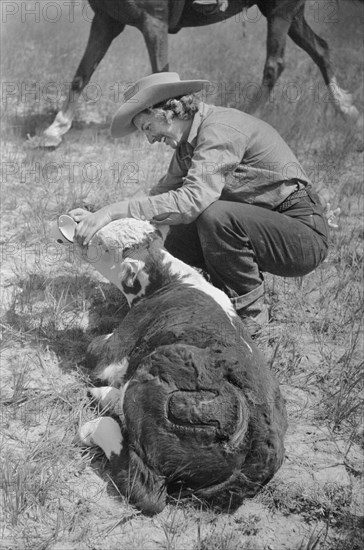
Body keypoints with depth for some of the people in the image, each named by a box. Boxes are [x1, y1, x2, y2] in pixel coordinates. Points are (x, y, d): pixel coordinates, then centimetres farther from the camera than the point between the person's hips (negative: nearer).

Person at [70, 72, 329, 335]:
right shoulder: (189, 141, 9)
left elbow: (193, 199, -34)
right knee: (175, 243, -1)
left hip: (305, 235, -8)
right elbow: (163, 194, 11)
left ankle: (249, 312, -12)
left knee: (216, 215, -31)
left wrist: (116, 210, -33)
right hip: (264, 224, 9)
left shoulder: (221, 129, -21)